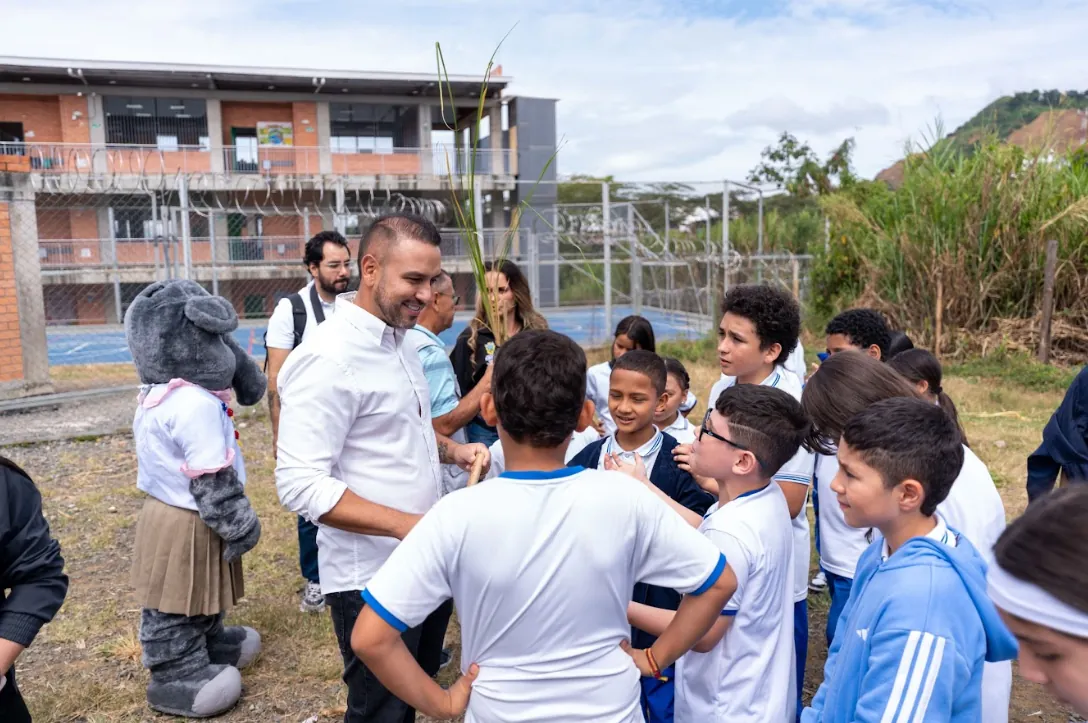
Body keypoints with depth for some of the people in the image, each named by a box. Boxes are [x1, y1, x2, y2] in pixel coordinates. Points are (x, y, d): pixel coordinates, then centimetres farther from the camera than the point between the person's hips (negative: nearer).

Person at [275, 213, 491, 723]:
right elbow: (300, 484, -25)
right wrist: (405, 524, -28)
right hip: (371, 578, -8)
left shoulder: (399, 343, 7)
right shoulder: (328, 358, -22)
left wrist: (452, 449, 1)